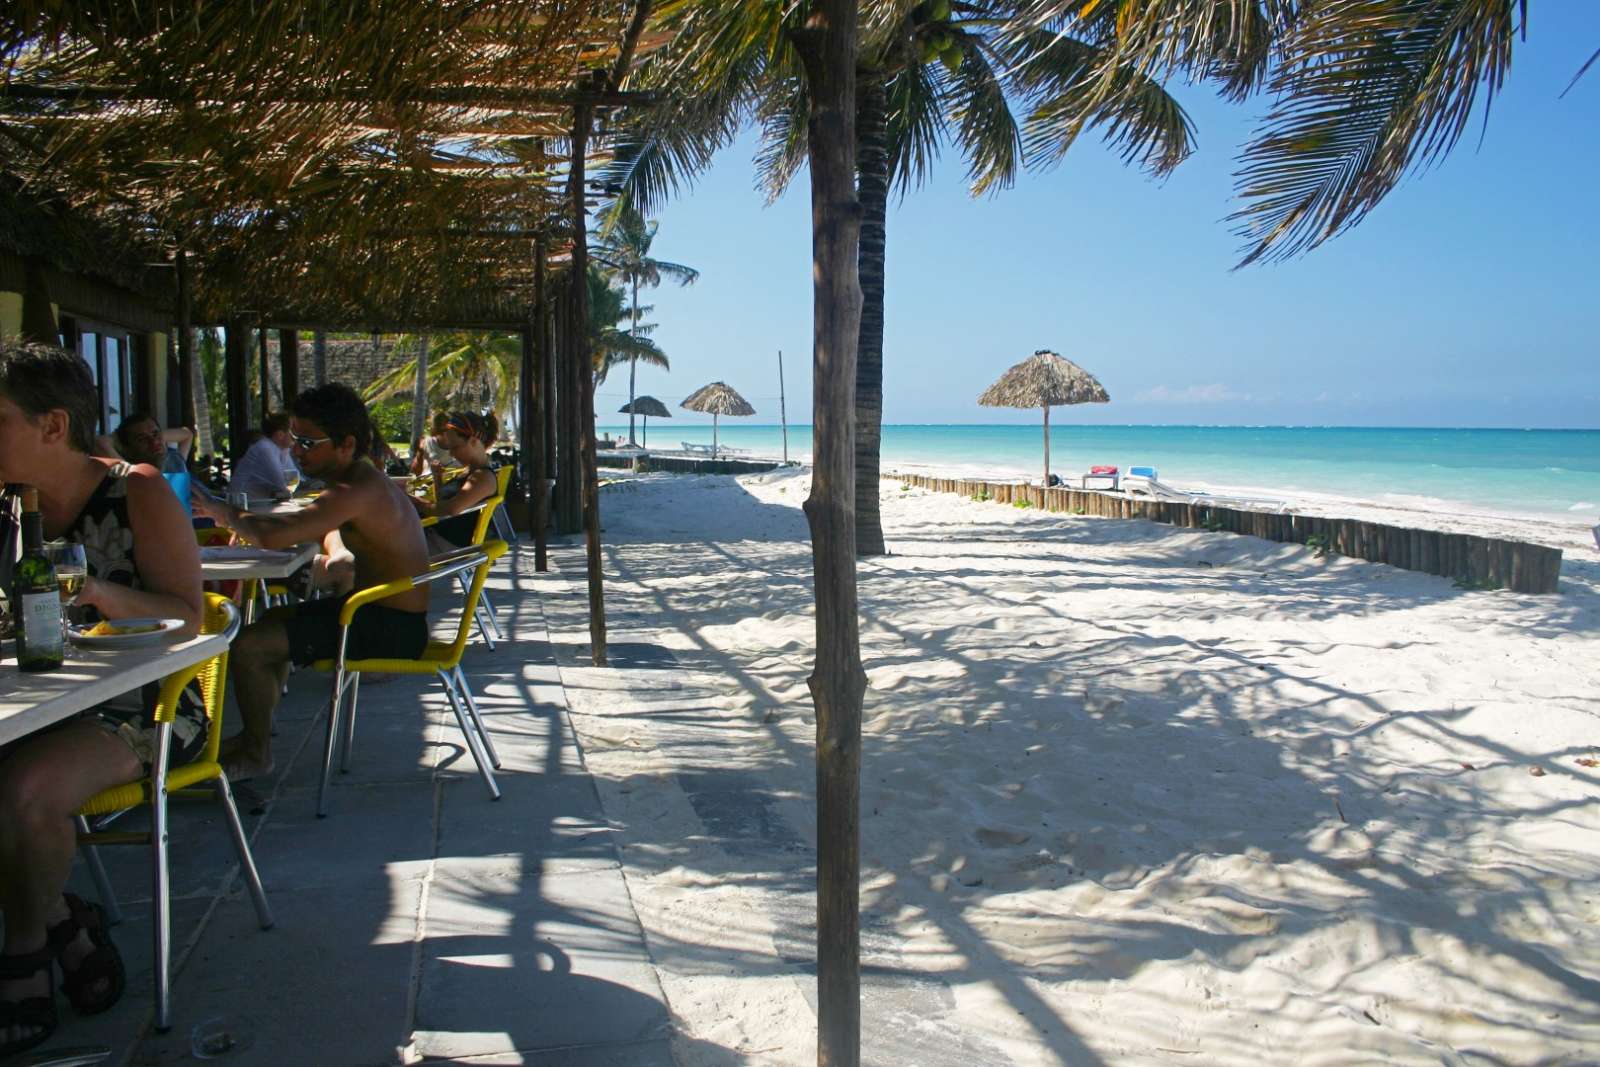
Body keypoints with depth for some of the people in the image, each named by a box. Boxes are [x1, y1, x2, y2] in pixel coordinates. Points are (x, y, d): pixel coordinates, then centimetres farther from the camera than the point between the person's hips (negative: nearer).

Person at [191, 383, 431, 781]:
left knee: (249, 645, -13)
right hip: (382, 613, 11)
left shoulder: (358, 492, -24)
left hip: (393, 628, -11)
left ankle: (256, 754, 8)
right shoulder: (364, 480, 9)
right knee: (273, 621, 28)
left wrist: (231, 516, -10)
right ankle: (258, 731, 35)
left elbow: (273, 536, -32)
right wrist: (245, 522, 1)